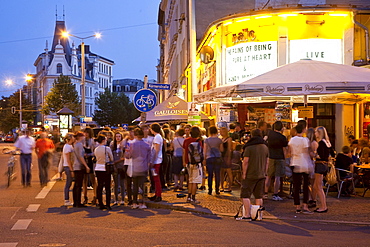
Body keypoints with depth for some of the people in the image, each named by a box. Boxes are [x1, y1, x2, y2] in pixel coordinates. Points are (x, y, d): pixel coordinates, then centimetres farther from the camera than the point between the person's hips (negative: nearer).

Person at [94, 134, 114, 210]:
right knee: (107, 187, -1)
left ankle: (100, 204, 11)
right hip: (105, 169, -5)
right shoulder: (107, 148, -11)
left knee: (99, 186, 9)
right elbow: (111, 158, -1)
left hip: (98, 169, 5)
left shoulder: (96, 149, 4)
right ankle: (107, 204, -4)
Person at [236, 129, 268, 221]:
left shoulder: (249, 147, -10)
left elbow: (245, 161, -14)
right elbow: (266, 162, 13)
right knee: (259, 196, 12)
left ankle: (247, 215, -7)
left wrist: (244, 174, -8)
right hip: (261, 175, 6)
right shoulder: (265, 147, 9)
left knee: (245, 195, -2)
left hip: (250, 175, -6)